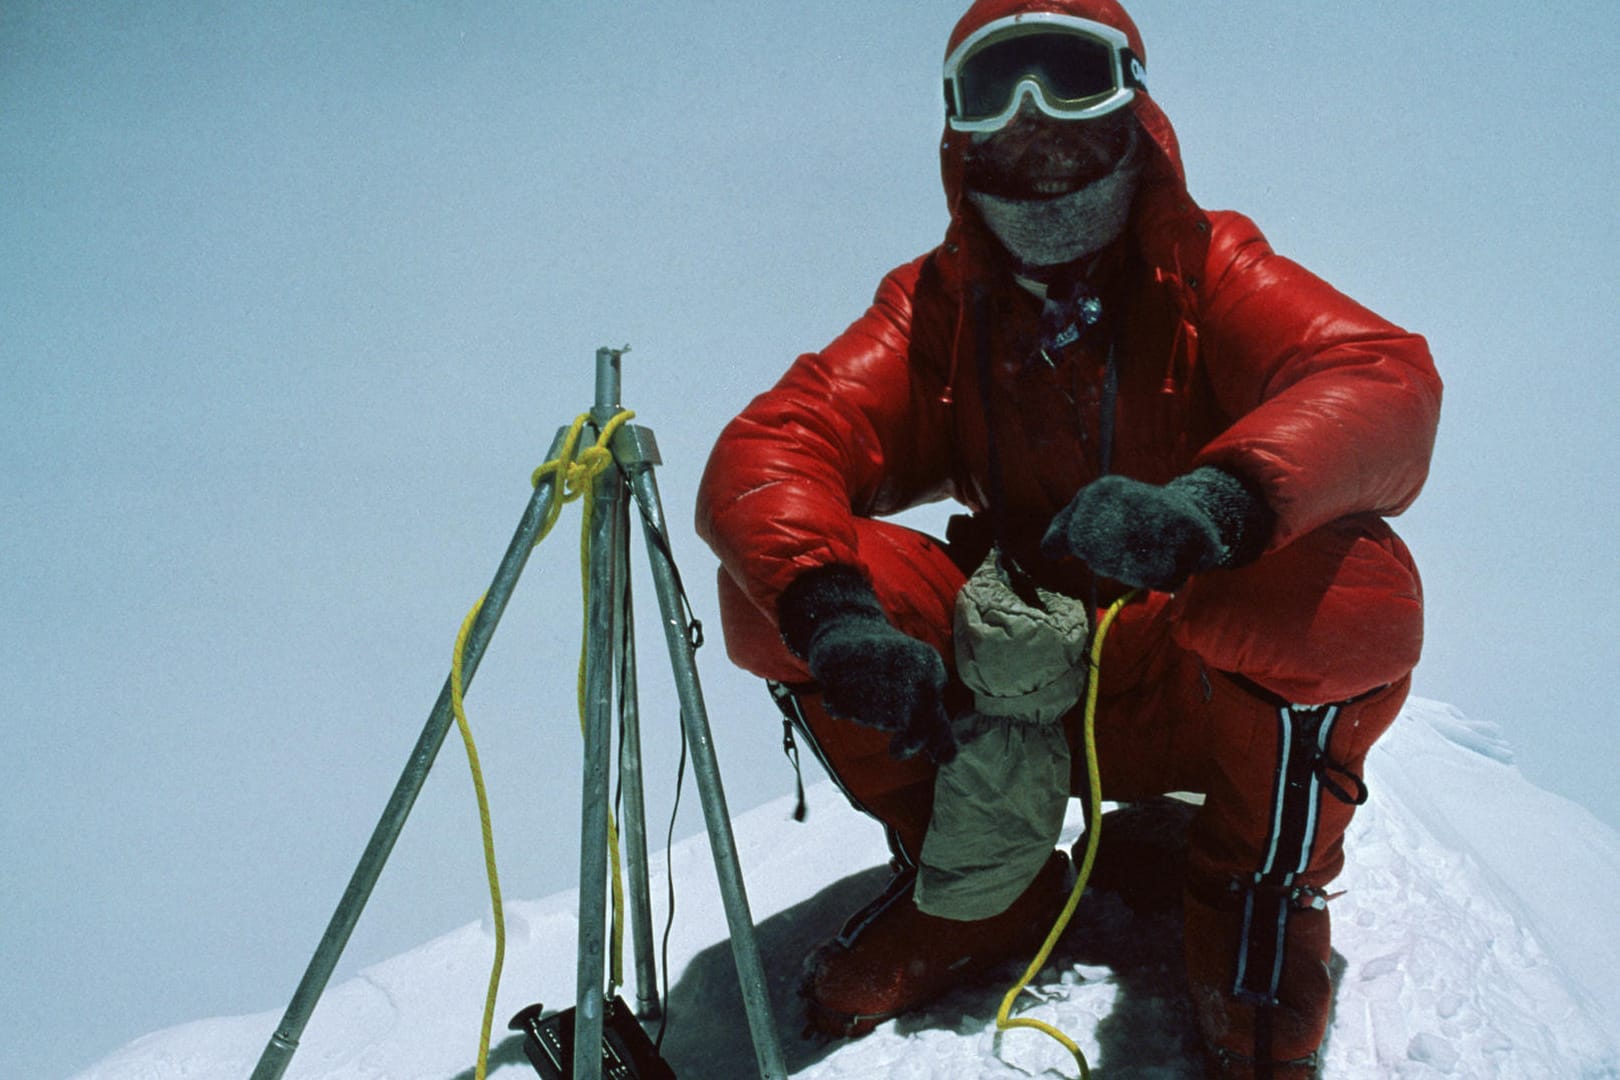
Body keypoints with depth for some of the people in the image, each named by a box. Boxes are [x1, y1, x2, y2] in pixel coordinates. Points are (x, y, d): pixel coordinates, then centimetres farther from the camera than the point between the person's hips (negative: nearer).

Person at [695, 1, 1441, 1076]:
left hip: (1198, 690, -2)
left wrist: (1213, 502, -45)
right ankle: (979, 881, -1)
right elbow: (769, 447, -13)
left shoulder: (1212, 272, -4)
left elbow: (1389, 382, -23)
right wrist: (828, 607, -36)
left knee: (1357, 584, -32)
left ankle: (1262, 889, -4)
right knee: (774, 580, -18)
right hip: (1009, 689, 2)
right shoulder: (938, 304, 1)